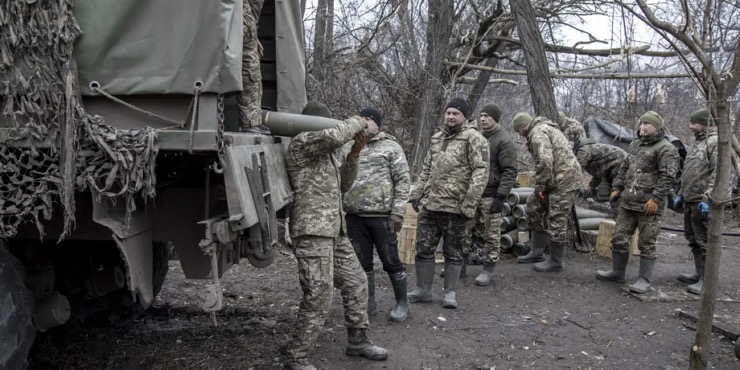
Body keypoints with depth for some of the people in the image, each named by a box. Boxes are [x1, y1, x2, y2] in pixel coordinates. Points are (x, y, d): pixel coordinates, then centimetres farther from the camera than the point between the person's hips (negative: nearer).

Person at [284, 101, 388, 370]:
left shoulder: (328, 151, 20)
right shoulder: (301, 143, -9)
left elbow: (342, 185, 19)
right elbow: (335, 135, -26)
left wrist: (354, 153, 6)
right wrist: (358, 122, -6)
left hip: (335, 231, 10)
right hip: (312, 231, -10)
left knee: (356, 282, 16)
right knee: (318, 298, -9)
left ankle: (357, 341, 31)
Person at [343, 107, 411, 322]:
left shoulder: (390, 146, 1)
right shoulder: (348, 147, 14)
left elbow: (403, 180, -4)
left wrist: (398, 211, -12)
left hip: (382, 215, -4)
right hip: (354, 216, 4)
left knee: (391, 261, 3)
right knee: (362, 262, 11)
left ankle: (402, 303, 18)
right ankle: (369, 302, 24)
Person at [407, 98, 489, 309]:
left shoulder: (474, 138, -7)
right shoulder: (437, 138, 16)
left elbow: (481, 172, -15)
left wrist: (469, 203, -21)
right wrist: (416, 194, 14)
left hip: (455, 207, -6)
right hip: (429, 204, 7)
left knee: (453, 252, 6)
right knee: (423, 248, 10)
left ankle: (450, 293, 18)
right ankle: (423, 290, 22)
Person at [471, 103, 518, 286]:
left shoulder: (504, 141, -11)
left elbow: (509, 172, -15)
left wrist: (501, 197, -21)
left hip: (491, 196, -7)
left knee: (491, 234, 1)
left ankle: (488, 269, 11)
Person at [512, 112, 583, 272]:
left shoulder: (538, 133, -14)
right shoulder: (545, 128, 18)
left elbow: (545, 161, -27)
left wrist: (539, 186, -17)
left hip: (564, 180, -11)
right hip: (558, 179, 11)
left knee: (557, 220, -2)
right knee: (534, 207, 15)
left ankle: (556, 262, 11)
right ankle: (537, 252, 22)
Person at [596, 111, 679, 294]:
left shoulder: (666, 149, -9)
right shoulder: (635, 144, 16)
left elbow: (667, 177, -16)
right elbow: (624, 168, 24)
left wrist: (656, 199, -22)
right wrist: (617, 188, 16)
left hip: (648, 206, -8)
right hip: (627, 203, 8)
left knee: (646, 244, 0)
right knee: (619, 238, 12)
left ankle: (644, 280, 8)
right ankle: (617, 272, 26)